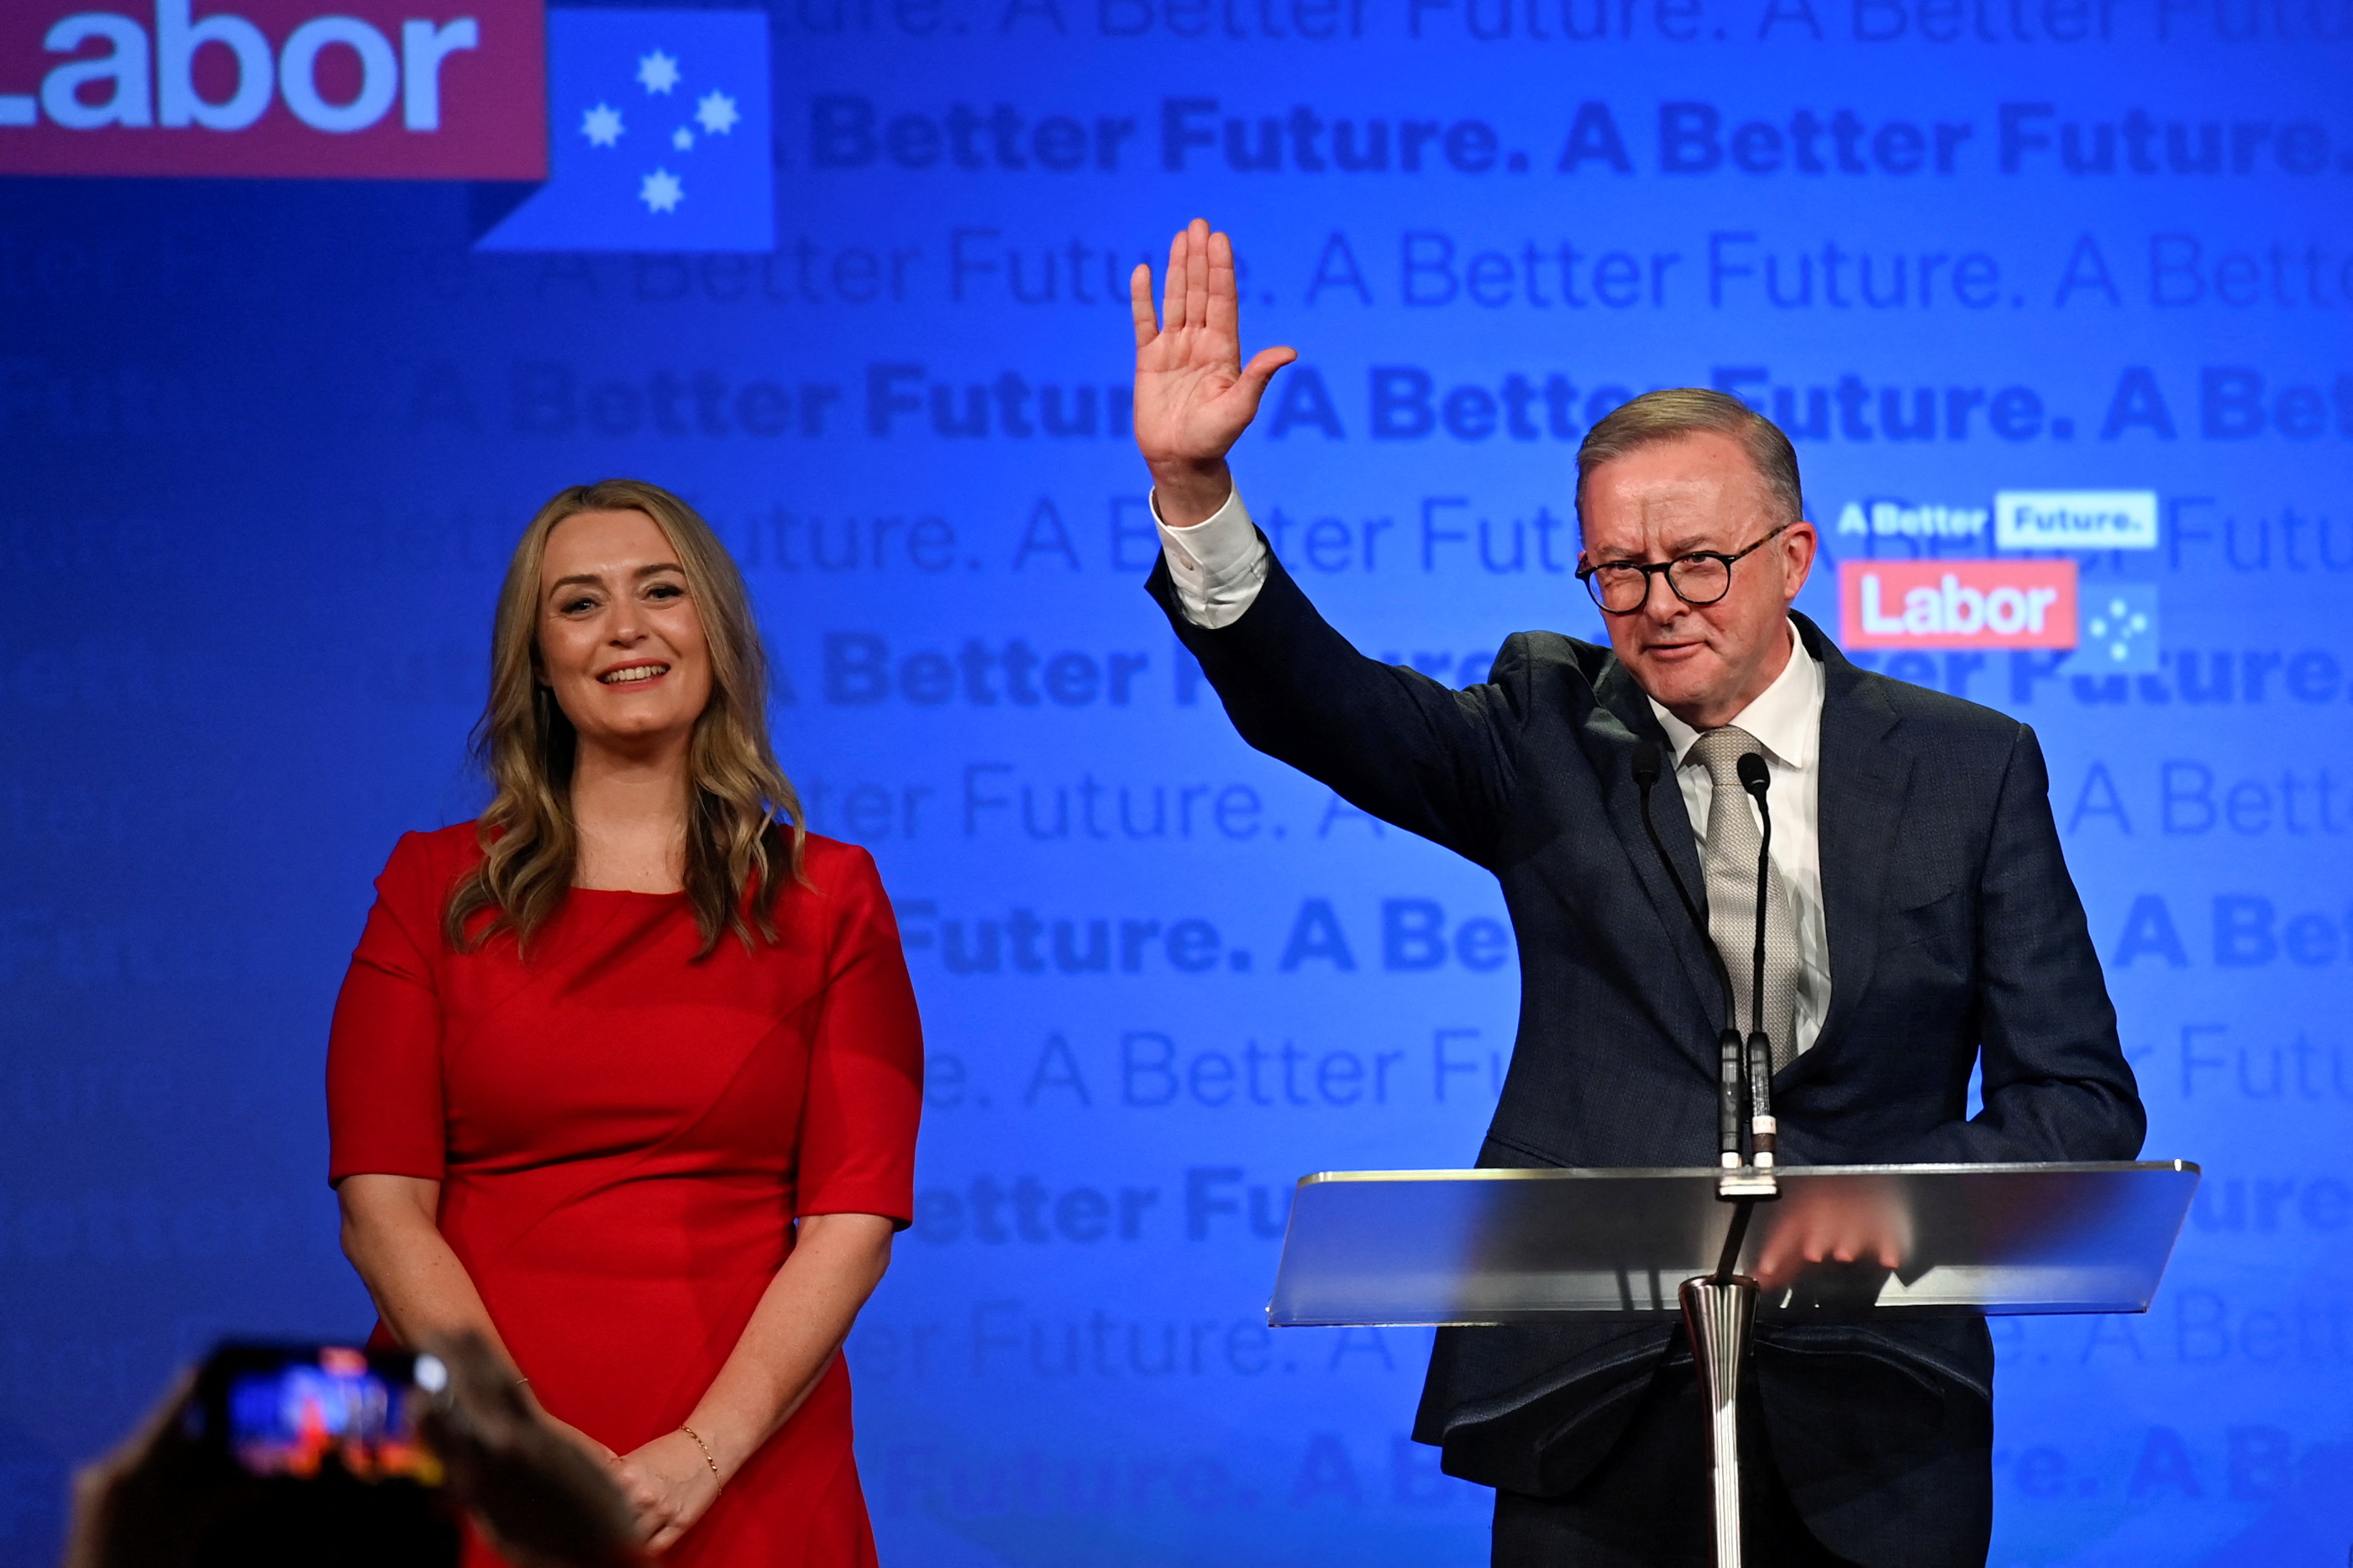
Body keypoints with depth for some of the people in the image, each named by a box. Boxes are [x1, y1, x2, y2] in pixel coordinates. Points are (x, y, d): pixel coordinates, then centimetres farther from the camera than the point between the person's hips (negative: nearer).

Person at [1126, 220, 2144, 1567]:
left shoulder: (1971, 769, 3)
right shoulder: (1551, 736, 5)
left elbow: (2083, 1098, 0)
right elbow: (1313, 701, -10)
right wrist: (1191, 487, -27)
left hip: (1871, 1431, 0)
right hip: (1593, 1407, 0)